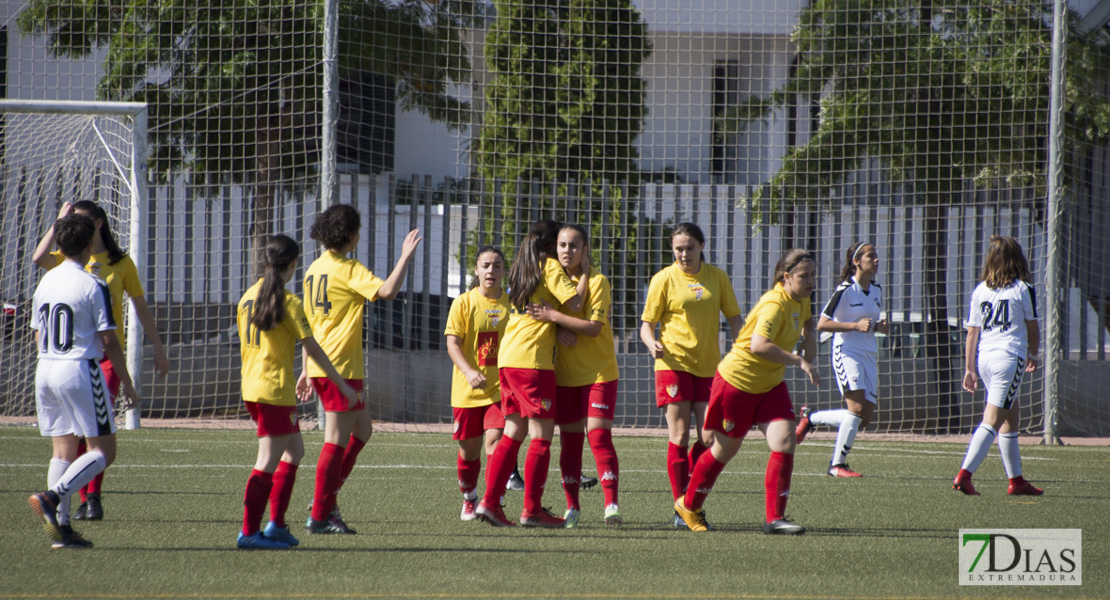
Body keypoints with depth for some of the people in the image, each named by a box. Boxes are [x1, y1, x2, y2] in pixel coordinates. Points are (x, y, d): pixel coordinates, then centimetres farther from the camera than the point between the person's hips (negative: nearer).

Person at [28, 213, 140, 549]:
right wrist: (127, 384, -2)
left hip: (45, 370, 7)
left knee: (63, 449, 10)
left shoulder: (45, 282, 9)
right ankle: (52, 498, -20)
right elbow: (109, 340, -10)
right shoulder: (93, 286, -11)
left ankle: (61, 526, 3)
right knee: (103, 451, -1)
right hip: (80, 370, -7)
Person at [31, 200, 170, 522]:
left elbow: (141, 307, 13)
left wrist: (158, 348, 12)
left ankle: (94, 495, -13)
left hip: (108, 352, -2)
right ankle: (84, 499, 9)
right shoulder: (69, 260, 7)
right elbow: (39, 258, -15)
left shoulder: (121, 263, 6)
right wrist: (59, 221, -11)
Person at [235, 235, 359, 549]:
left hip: (251, 387, 8)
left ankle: (276, 524, 15)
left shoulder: (248, 297, 10)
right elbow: (313, 348, -11)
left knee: (295, 450, 19)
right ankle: (249, 532, -10)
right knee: (269, 461, -6)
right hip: (276, 390, -8)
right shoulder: (289, 303, -12)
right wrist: (342, 384, -4)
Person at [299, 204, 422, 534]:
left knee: (362, 430, 18)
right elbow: (387, 291, -28)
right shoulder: (348, 269, -12)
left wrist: (307, 370, 22)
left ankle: (325, 497, 13)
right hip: (341, 367, -9)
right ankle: (320, 515, -5)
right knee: (337, 440, -5)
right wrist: (406, 257, -17)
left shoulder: (315, 269, 14)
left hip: (319, 366, 9)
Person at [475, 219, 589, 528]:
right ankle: (532, 510, -7)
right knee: (542, 435, -4)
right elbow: (574, 302, -13)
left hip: (507, 358, 8)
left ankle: (490, 501, 4)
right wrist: (584, 273, 0)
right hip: (533, 358, -8)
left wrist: (557, 328, 4)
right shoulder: (549, 266, -4)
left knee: (514, 433, 11)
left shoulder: (522, 268, 21)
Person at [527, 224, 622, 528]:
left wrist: (554, 316, -22)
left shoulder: (598, 281, -7)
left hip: (599, 372, -4)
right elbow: (542, 316, 7)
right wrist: (558, 330, -15)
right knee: (570, 440, 5)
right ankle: (572, 507, 11)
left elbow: (594, 327, -17)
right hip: (565, 374, 4)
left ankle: (611, 504, -15)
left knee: (598, 435, -14)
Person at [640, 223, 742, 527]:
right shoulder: (664, 279, -1)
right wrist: (652, 344, -22)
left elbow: (734, 318, 11)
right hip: (674, 363, -3)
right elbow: (647, 324, -1)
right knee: (679, 436, -6)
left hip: (709, 365, 3)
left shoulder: (717, 277, 7)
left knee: (709, 438, -1)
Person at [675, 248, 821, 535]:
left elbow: (807, 320, 29)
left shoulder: (800, 300, 2)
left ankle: (775, 518, -7)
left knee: (785, 443, -11)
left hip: (770, 385, 7)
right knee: (725, 449, 8)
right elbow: (759, 345, -44)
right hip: (738, 380, -7)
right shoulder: (775, 305, -28)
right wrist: (799, 361, -42)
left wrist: (810, 337, 9)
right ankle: (688, 505, 31)